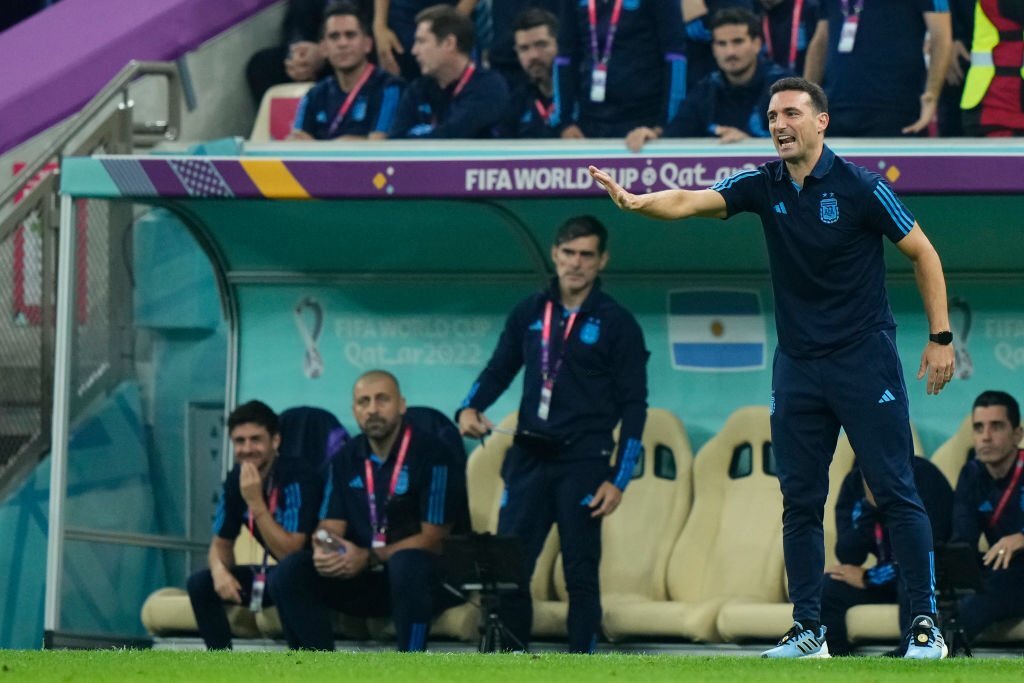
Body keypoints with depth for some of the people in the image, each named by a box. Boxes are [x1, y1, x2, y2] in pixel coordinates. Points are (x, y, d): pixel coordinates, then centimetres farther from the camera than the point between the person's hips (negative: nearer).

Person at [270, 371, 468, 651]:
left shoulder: (430, 454, -10)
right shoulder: (347, 459, 8)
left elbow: (434, 538, -14)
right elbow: (331, 526, 5)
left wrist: (369, 558, -22)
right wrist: (323, 550, -20)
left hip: (427, 580, -5)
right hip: (365, 579, 5)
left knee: (406, 565, -39)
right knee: (290, 573, -15)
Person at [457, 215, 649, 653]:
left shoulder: (616, 324, -1)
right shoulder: (530, 313, 10)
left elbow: (634, 406, -2)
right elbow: (500, 369, 19)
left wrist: (618, 480, -9)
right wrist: (471, 408, -3)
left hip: (582, 464, -4)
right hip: (528, 459, 4)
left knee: (580, 575, -3)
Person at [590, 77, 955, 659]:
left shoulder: (860, 187, -9)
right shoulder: (765, 186, 2)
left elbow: (923, 253, -1)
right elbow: (689, 202, -10)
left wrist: (941, 337, -3)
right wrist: (636, 202, -31)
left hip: (865, 359, -5)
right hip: (798, 365, 5)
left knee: (896, 492, -6)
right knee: (800, 501, 6)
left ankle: (927, 625, -4)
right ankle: (808, 629, 13)